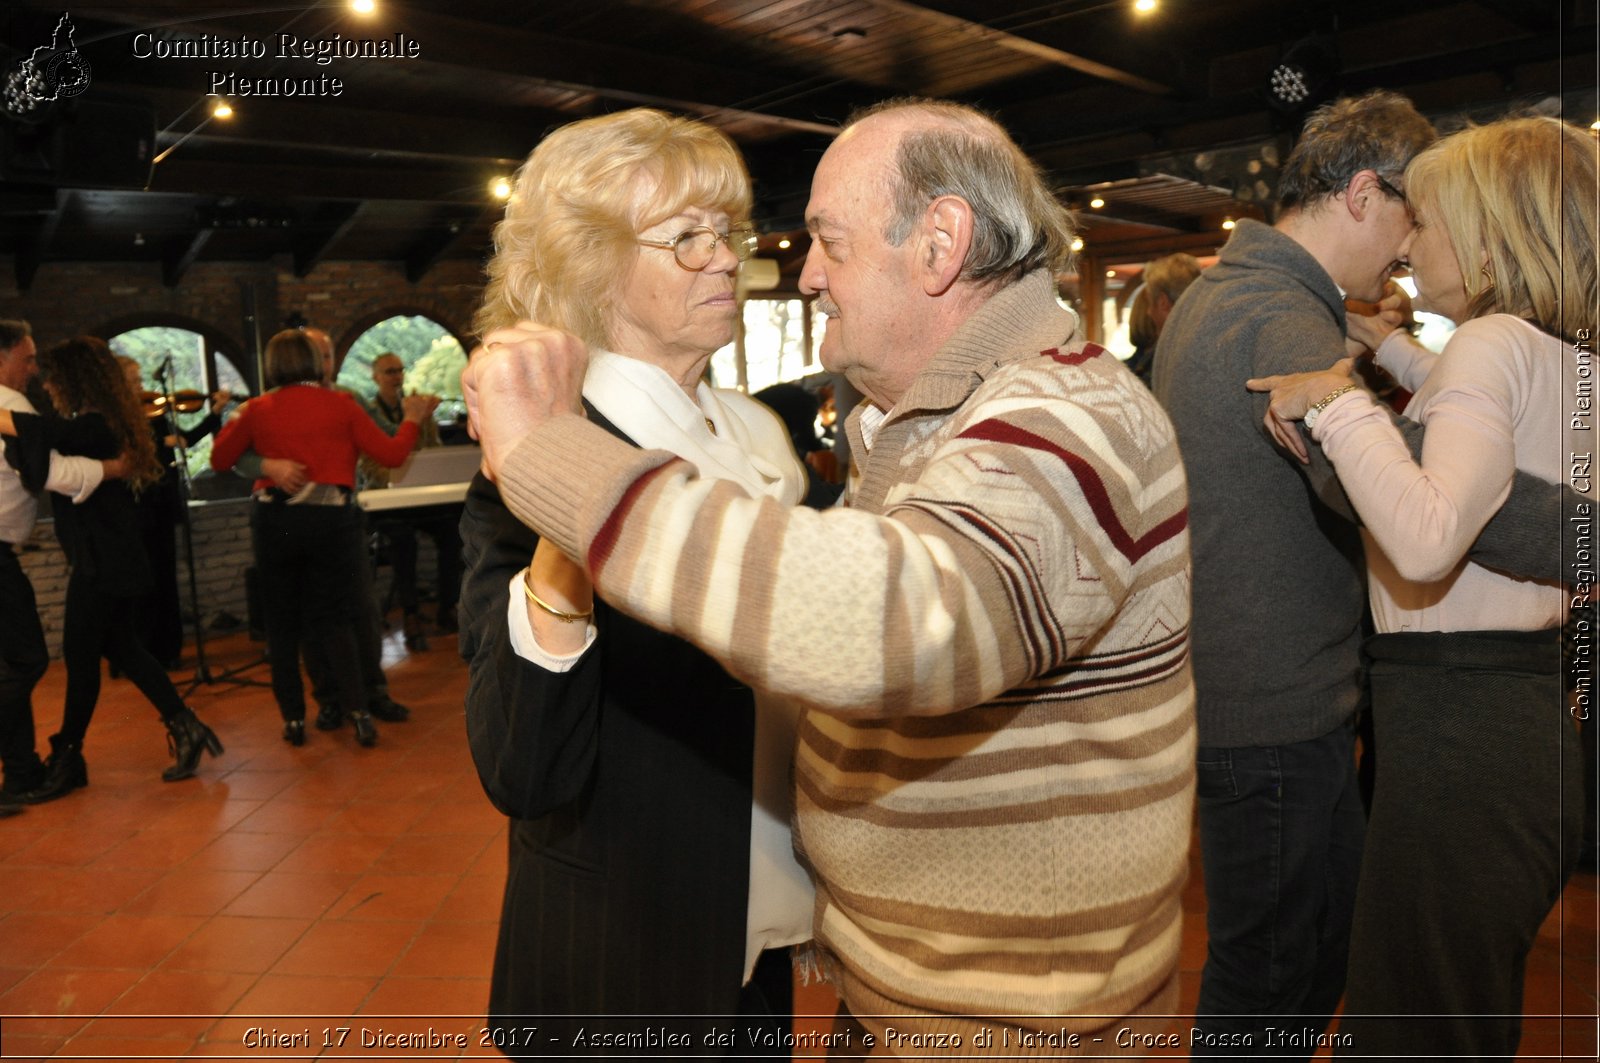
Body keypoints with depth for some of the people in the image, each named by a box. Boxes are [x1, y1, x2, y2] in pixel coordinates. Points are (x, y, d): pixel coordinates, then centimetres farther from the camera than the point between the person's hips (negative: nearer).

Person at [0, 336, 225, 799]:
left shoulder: (92, 426, -17)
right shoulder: (104, 424, 12)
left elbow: (50, 434, -38)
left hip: (101, 560, -10)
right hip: (110, 557, 10)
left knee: (81, 655, 1)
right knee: (122, 648, 14)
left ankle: (67, 759, 12)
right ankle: (186, 728, 16)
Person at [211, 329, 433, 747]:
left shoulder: (258, 410, 0)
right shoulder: (340, 404, -2)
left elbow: (220, 460, 10)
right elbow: (391, 454, -2)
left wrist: (235, 420, 26)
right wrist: (412, 419, 14)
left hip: (274, 521, 0)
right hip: (331, 519, 0)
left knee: (282, 622, 12)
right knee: (333, 619, 8)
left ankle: (293, 718, 15)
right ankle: (359, 710, -4)